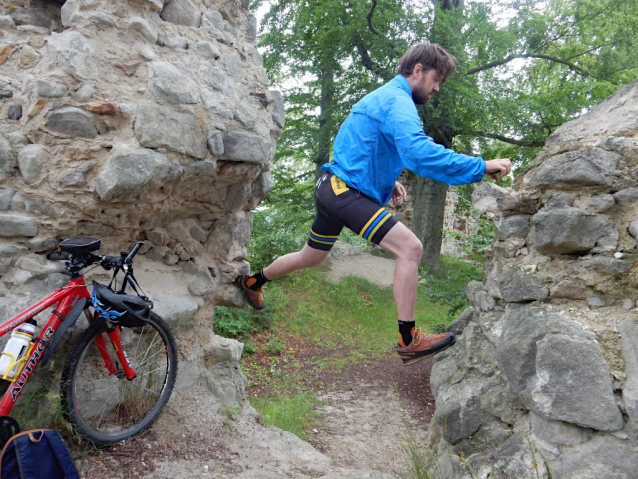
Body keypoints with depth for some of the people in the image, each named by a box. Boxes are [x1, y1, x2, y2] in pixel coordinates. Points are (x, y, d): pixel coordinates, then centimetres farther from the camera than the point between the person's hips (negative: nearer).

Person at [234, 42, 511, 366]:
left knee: (311, 257, 25)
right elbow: (420, 153, -32)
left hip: (334, 189, 11)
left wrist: (388, 181, 19)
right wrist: (482, 167, -30)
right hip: (347, 191, -11)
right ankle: (408, 341, -17)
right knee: (409, 247, -20)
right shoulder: (397, 101, -15)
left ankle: (252, 282, 45)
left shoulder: (384, 96, 19)